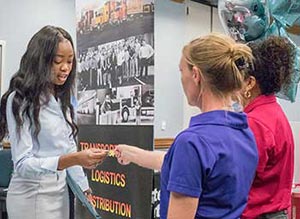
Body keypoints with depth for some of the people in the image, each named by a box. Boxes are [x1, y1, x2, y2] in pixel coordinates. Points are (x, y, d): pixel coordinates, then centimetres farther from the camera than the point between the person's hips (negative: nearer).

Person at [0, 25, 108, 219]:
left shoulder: (62, 100, 7)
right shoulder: (20, 101, -15)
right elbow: (22, 164, -21)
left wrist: (83, 187, 7)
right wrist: (74, 160, -33)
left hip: (60, 193, 7)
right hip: (33, 197, -7)